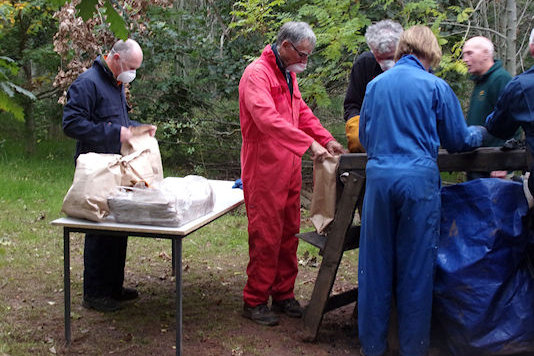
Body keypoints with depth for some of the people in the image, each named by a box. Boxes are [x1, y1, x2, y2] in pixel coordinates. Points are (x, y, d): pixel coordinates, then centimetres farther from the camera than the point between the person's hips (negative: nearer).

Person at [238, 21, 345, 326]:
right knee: (266, 236, -3)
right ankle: (255, 301, 9)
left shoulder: (289, 75, 15)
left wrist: (327, 140, 7)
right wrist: (309, 143, -34)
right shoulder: (257, 74, -16)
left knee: (289, 233, 13)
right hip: (265, 168, -9)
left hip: (290, 167, 9)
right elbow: (268, 119, -29)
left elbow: (302, 111, 21)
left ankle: (283, 294, 25)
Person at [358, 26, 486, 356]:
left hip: (379, 176, 3)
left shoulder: (375, 84, 9)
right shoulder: (435, 86, -1)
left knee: (375, 263, 10)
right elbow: (460, 139, 7)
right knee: (416, 266, 6)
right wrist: (480, 132, 29)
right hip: (419, 178, -3)